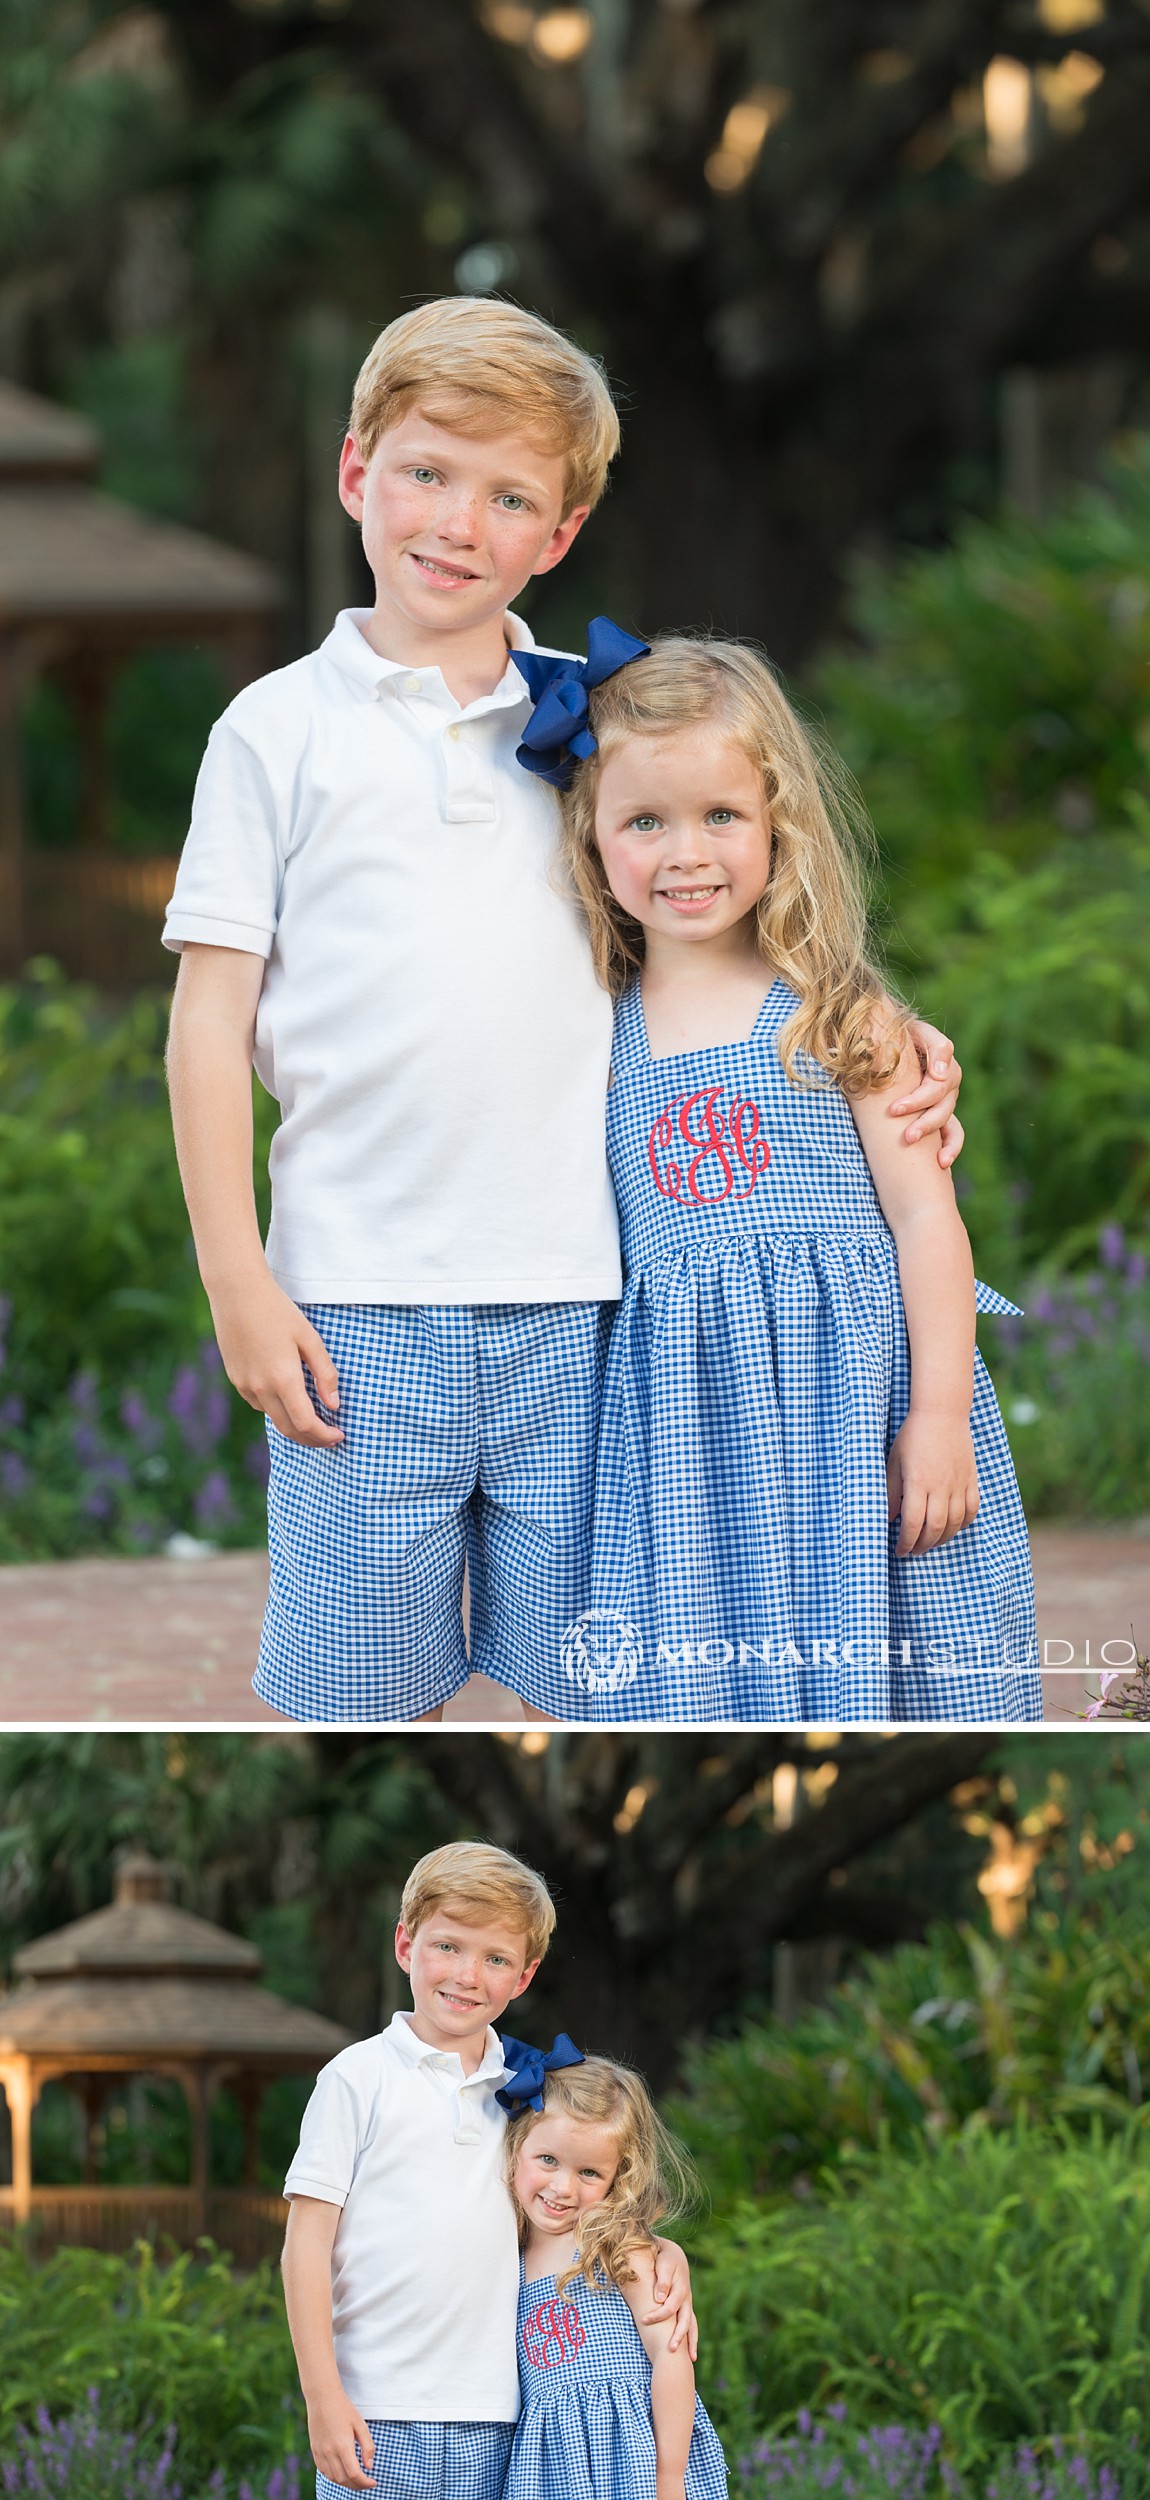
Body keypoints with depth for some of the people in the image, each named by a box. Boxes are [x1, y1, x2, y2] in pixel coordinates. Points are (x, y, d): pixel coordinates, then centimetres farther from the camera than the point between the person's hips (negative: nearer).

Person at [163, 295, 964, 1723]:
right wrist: (237, 1283, -4)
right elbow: (213, 1014, 3)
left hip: (576, 1292, 2)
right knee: (366, 1693, 3)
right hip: (359, 1303, -2)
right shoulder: (282, 729, 4)